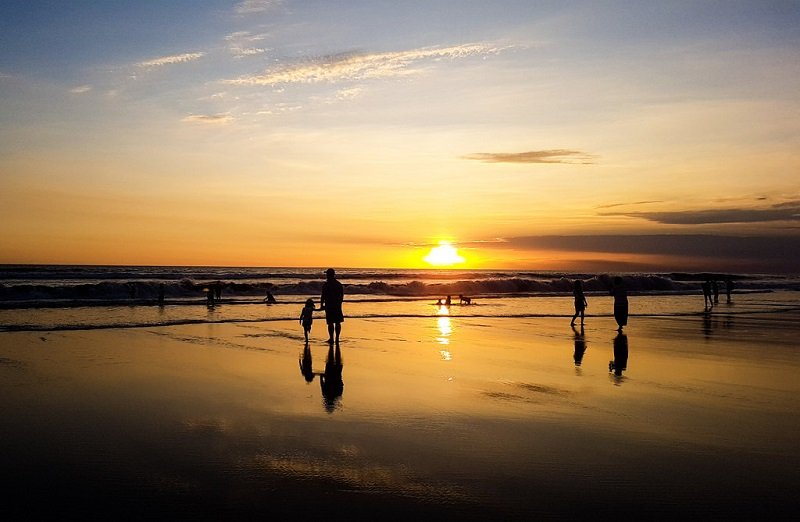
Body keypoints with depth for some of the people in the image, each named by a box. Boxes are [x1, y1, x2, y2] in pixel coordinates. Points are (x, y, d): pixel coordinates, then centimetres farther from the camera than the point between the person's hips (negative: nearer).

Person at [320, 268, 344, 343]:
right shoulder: (339, 284, 9)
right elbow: (342, 295, 14)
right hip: (338, 306, 5)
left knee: (330, 323, -1)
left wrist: (321, 305, -4)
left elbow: (323, 296, -11)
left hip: (329, 306, -5)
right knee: (338, 323, 8)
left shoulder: (326, 284, -10)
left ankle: (331, 338, 0)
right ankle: (337, 338, 10)